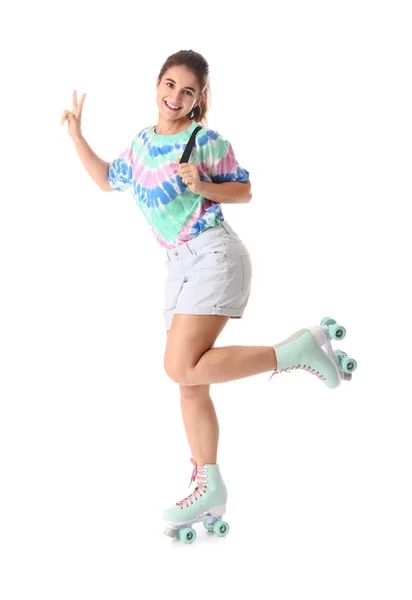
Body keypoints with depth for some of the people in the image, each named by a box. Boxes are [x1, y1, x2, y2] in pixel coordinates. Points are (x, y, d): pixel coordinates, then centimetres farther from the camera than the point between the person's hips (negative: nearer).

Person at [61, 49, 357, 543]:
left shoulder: (208, 142, -5)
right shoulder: (142, 142, 14)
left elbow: (244, 191, 0)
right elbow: (107, 180, 28)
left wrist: (202, 187, -17)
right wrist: (76, 134, 21)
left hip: (213, 255, -7)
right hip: (178, 265, 7)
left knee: (182, 368, -22)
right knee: (189, 384, 6)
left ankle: (302, 347, -13)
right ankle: (208, 490, 16)